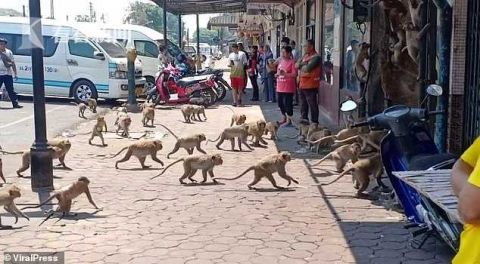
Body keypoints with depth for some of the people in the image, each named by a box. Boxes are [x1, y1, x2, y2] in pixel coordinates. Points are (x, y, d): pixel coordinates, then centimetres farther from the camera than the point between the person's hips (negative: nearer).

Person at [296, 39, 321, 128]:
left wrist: (301, 65, -2)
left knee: (312, 105, -3)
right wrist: (304, 63, -11)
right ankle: (304, 120, 28)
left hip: (311, 85, -9)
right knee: (303, 104, 17)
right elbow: (297, 65, 8)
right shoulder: (305, 56, 16)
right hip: (302, 84, 9)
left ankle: (314, 122, 2)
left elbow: (307, 68, -21)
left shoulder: (316, 57, -12)